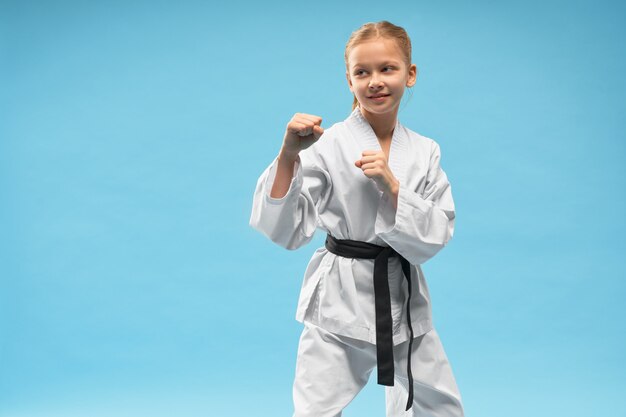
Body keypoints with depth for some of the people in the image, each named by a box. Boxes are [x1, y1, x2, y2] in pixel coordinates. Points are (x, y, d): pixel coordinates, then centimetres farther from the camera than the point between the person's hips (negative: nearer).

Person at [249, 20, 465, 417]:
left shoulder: (425, 152, 0)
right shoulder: (327, 145, -11)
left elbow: (434, 238, -6)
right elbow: (286, 231, -14)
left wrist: (391, 185, -19)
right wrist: (288, 157, -26)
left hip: (404, 299, 4)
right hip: (340, 301, -3)